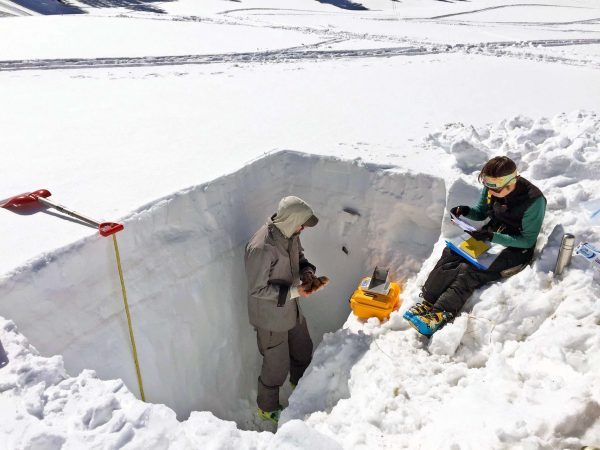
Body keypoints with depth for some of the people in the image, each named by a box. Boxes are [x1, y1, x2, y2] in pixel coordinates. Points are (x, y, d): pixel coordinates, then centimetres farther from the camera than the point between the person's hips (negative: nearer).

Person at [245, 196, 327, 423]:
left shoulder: (289, 233, -9)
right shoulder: (261, 248, -35)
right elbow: (257, 289, -26)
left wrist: (308, 272, -10)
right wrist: (294, 291, -28)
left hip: (291, 309, 8)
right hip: (270, 317, -8)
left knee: (303, 350, 28)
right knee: (277, 366, 12)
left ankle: (300, 386, 58)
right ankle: (267, 408, 41)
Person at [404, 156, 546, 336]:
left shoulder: (533, 200, -22)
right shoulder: (491, 187, -6)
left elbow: (527, 240, -17)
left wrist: (491, 237, -27)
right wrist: (466, 211, -12)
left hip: (516, 247, -6)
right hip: (491, 233, 6)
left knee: (470, 269, -28)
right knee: (451, 253, -19)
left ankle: (441, 313, -35)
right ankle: (427, 300, -24)